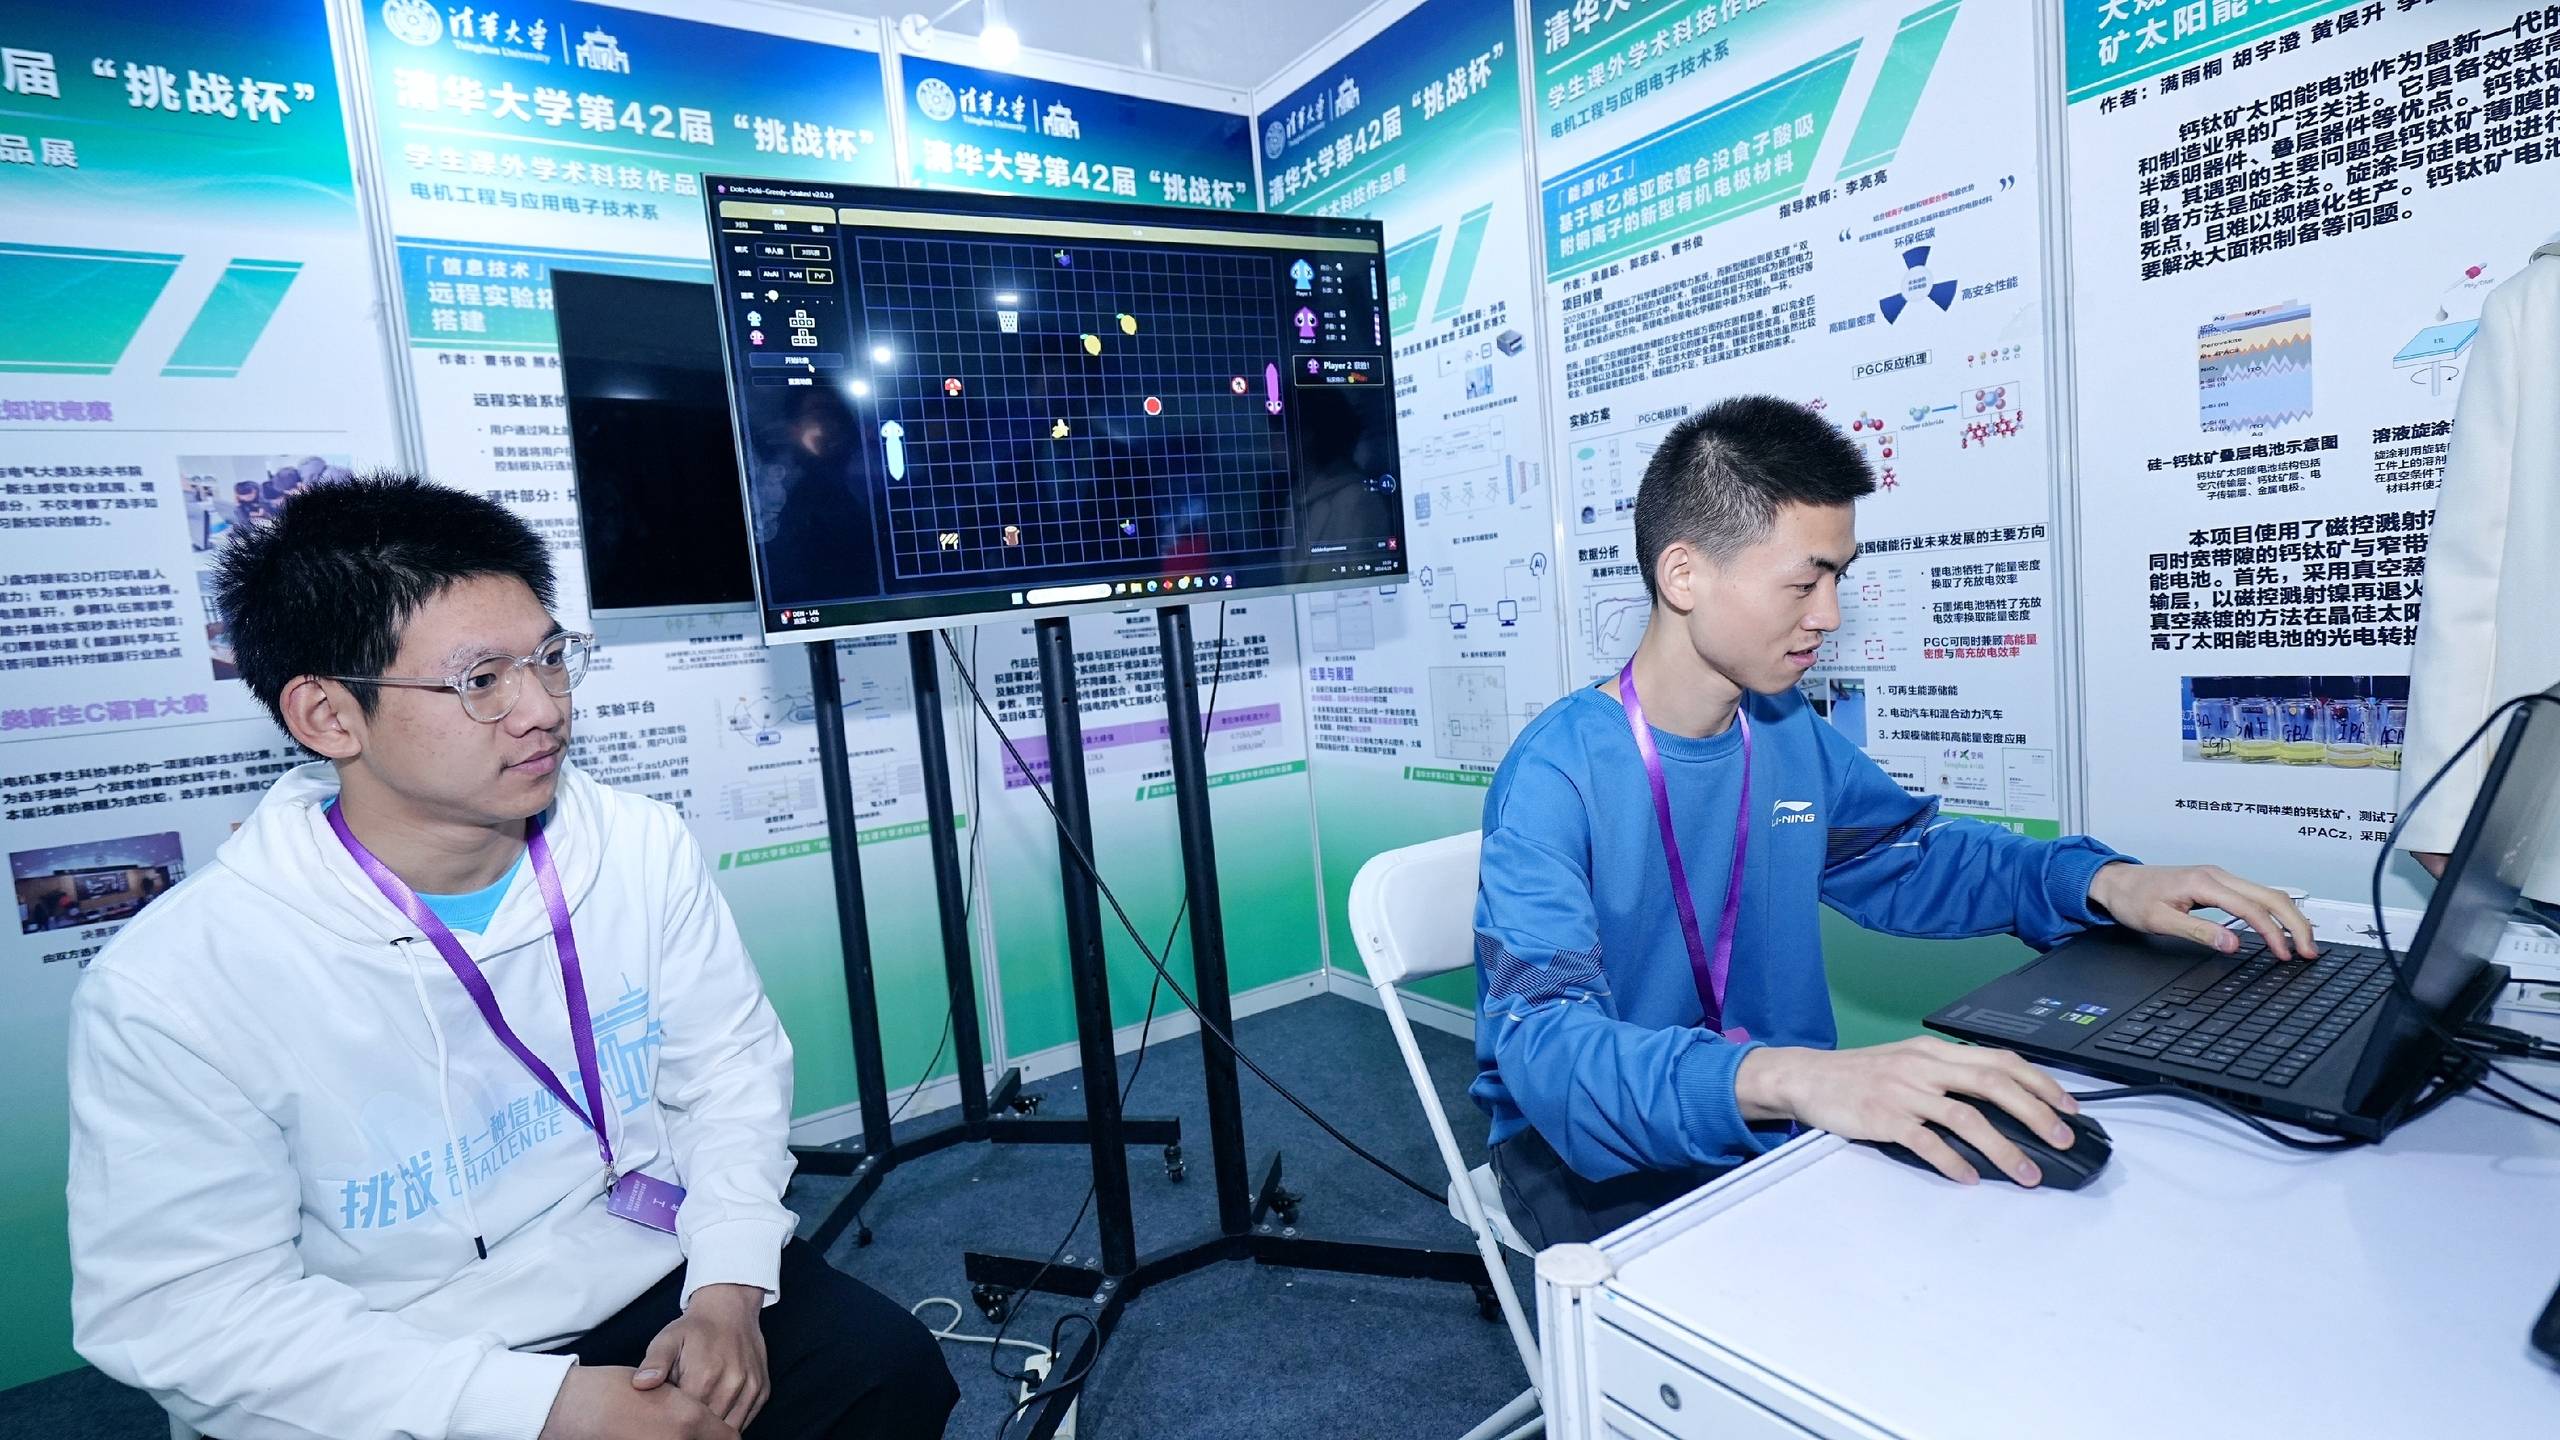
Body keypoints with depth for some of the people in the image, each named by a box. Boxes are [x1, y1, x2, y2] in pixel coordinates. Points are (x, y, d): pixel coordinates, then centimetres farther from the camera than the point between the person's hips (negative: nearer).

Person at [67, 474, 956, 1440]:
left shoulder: (642, 845, -7)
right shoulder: (172, 988, -16)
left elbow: (730, 1061, 0)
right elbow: (183, 1307, -13)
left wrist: (729, 1285, -13)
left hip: (657, 1274, 2)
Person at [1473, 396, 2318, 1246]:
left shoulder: (1793, 739, 2)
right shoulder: (1558, 775, -22)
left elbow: (1917, 857, 19)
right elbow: (1545, 1042, -34)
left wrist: (2101, 882, 0)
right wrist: (1781, 1076, -50)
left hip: (1779, 1122, 7)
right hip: (1602, 1155, -6)